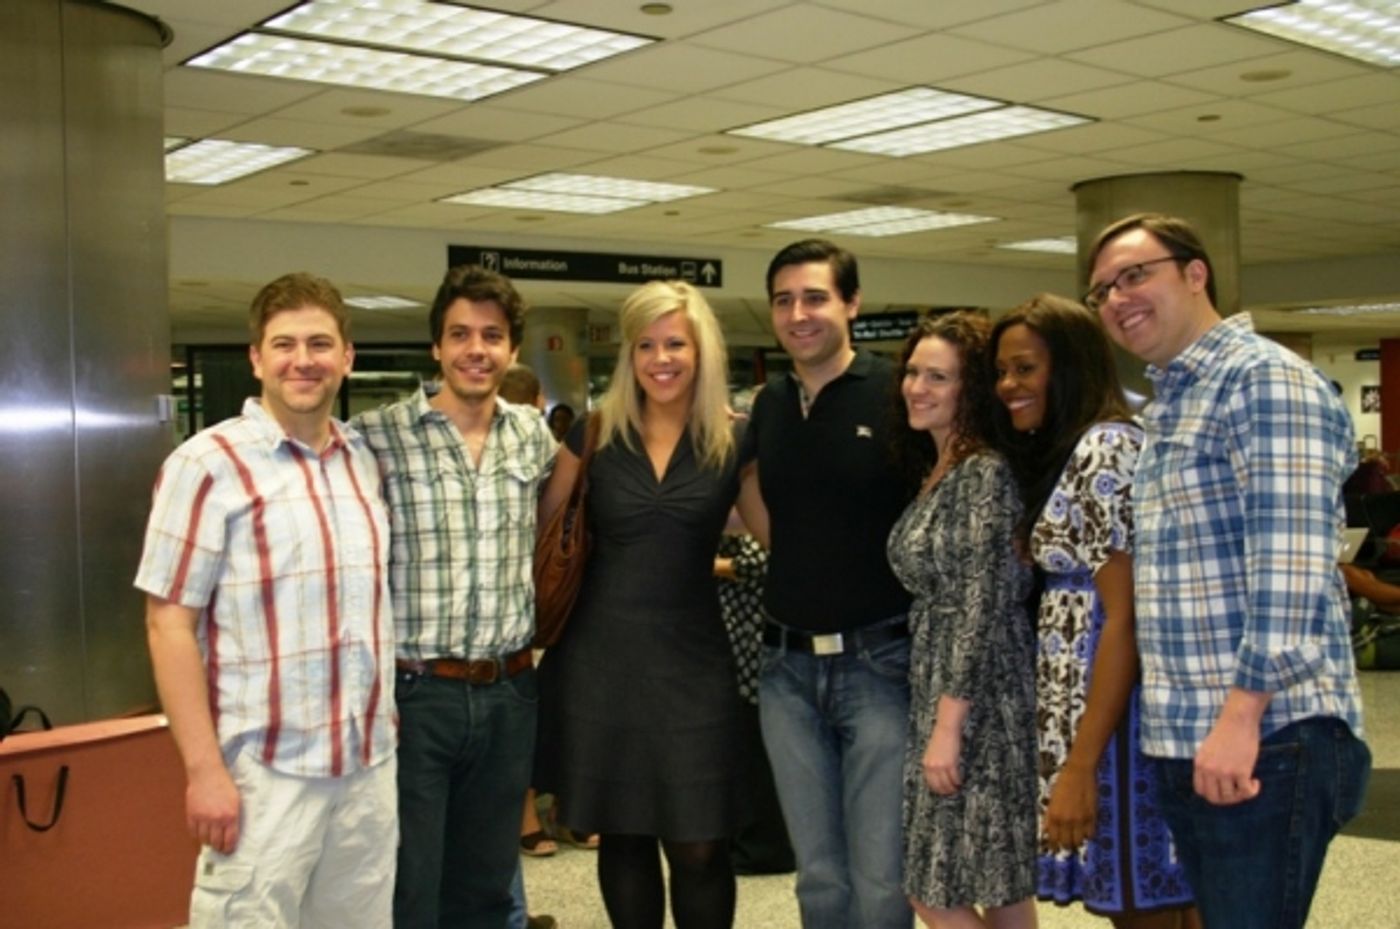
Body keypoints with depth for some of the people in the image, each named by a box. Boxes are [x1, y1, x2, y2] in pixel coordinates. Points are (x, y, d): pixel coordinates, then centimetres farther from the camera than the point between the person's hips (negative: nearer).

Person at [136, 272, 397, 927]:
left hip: (371, 764, 5)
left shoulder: (367, 461, 9)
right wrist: (204, 769, -14)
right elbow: (169, 621, -9)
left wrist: (389, 723, 11)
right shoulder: (209, 464, -8)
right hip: (264, 773, -5)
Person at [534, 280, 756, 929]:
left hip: (691, 659, -1)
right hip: (601, 656, 1)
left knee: (699, 847, 1)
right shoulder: (595, 433, 1)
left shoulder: (732, 441, 0)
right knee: (622, 838, 11)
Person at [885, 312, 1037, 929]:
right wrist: (935, 717, 14)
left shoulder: (986, 472, -14)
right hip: (937, 694, 9)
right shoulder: (932, 474, 13)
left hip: (980, 704, -9)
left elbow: (985, 610, -19)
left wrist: (949, 725, -20)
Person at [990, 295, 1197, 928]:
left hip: (1112, 714, -9)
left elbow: (1125, 618, -19)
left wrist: (1080, 765, -21)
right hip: (1081, 706, 9)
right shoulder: (1062, 455, 15)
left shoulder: (1105, 449, -14)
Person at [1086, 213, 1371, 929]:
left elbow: (1290, 567, -19)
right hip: (1185, 744, 9)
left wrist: (1242, 714, -23)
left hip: (1266, 740, -9)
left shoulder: (1266, 379, -9)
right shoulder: (1167, 406, 19)